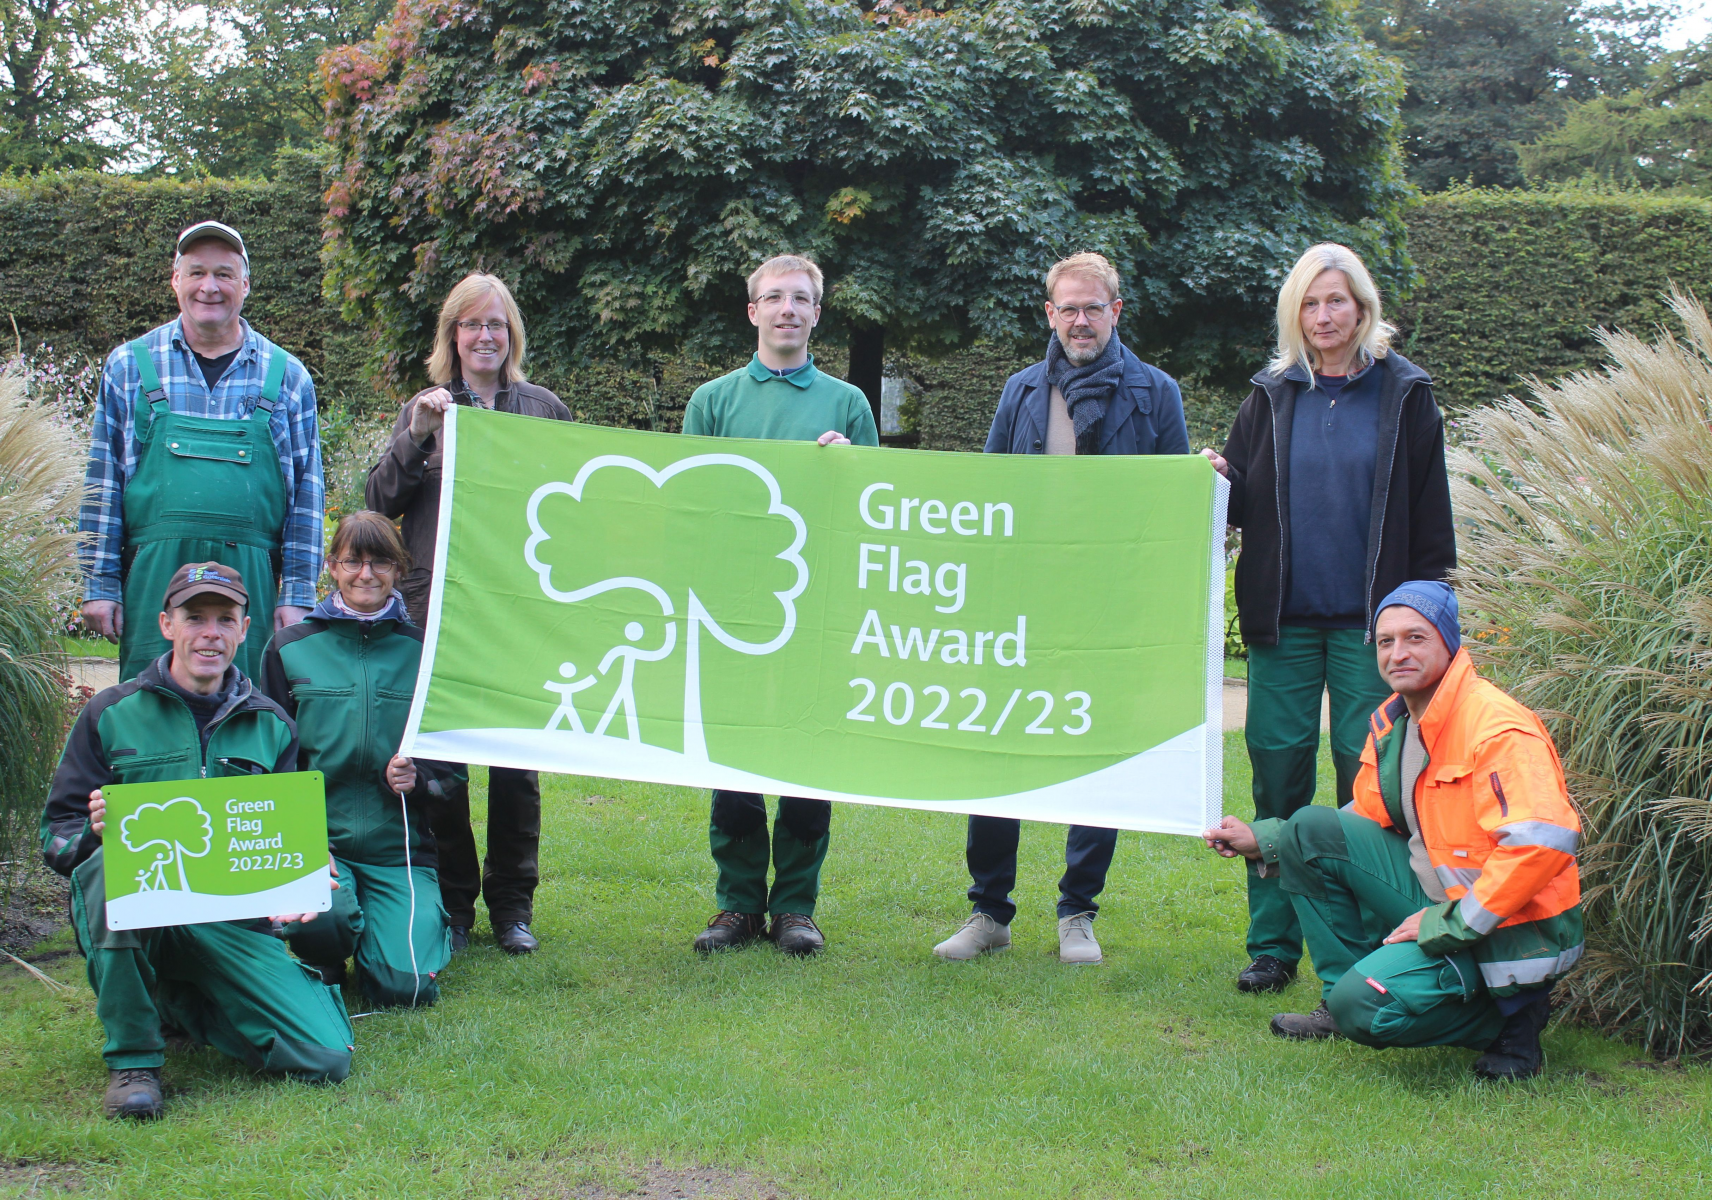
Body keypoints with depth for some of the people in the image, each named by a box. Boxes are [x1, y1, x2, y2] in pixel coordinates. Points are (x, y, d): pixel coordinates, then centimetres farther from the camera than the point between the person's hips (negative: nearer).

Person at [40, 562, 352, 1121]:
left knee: (326, 1058, -16)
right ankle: (132, 1057, -17)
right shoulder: (112, 715, 5)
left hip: (236, 920, 3)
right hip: (139, 909, -2)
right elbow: (57, 835, 4)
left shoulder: (271, 726, 13)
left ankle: (189, 1008, 16)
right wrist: (96, 831, -21)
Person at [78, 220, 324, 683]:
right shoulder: (130, 366, 9)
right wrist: (99, 585, 3)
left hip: (251, 577, 0)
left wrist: (297, 594, 3)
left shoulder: (287, 376, 10)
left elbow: (306, 495, 9)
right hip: (153, 575, 0)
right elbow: (102, 484, 9)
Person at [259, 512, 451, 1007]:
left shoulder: (422, 651, 7)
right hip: (315, 835, 0)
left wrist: (417, 777, -11)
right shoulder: (289, 648, 5)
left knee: (405, 986, -19)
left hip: (400, 849, 1)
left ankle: (430, 927, 18)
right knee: (324, 919, -34)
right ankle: (322, 966, 4)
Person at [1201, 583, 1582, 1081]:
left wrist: (1448, 925, -26)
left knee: (1366, 1008, -24)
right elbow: (1366, 817, 19)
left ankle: (1512, 1013, 0)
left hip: (1504, 929, -8)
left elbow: (1544, 841, -31)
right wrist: (1263, 840, 10)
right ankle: (1342, 1001, 8)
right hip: (1436, 891, 9)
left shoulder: (1498, 728, -23)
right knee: (1311, 830, -2)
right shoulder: (1390, 722, 5)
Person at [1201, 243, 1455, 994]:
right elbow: (1242, 503, 13)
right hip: (1284, 617, 2)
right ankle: (1272, 944, 8)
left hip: (1367, 619, -2)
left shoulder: (1404, 394, 5)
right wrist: (1221, 480, -9)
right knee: (1277, 773, 1)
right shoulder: (1272, 395, 11)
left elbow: (1429, 511, 3)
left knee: (1366, 775, -2)